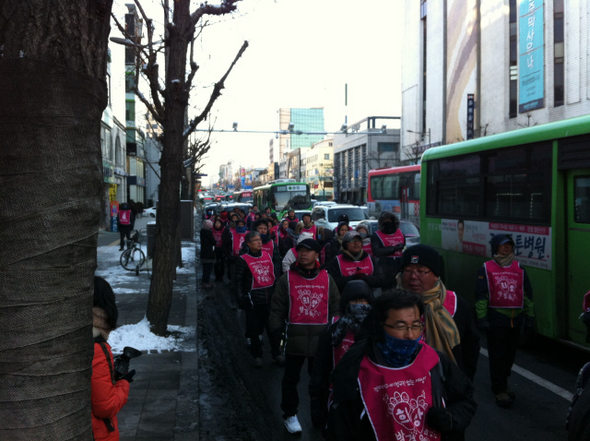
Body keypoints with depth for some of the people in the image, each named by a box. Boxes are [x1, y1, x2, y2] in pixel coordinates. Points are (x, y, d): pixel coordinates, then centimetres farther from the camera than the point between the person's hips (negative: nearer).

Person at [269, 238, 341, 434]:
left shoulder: (326, 278, 2)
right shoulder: (287, 278, -4)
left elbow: (335, 306, 8)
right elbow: (277, 308, -2)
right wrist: (276, 331, -5)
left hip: (321, 337, 2)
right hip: (295, 337, -2)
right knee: (291, 378, 10)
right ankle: (290, 414, 24)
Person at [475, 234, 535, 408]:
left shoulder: (518, 268, 10)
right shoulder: (486, 269, -3)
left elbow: (527, 294, 14)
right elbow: (481, 295, -5)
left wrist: (530, 316, 11)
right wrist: (482, 318, -11)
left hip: (515, 319, 5)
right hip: (496, 319, -5)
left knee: (510, 354, 14)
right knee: (498, 356, -1)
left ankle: (502, 384, 31)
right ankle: (499, 391, 7)